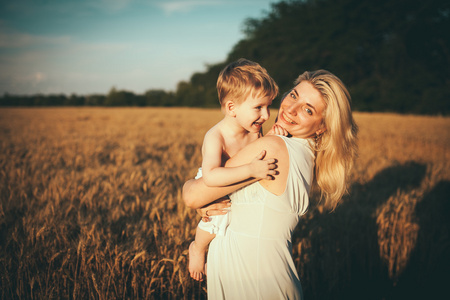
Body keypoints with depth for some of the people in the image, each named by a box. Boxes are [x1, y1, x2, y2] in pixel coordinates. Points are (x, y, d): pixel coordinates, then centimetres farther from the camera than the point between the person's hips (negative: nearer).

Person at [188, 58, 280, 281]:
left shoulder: (254, 130, -15)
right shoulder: (215, 137, -35)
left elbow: (262, 155, 4)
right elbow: (210, 177, -49)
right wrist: (250, 170, -54)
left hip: (241, 186, 6)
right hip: (212, 189, -6)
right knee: (219, 215, -24)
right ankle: (198, 248, 8)